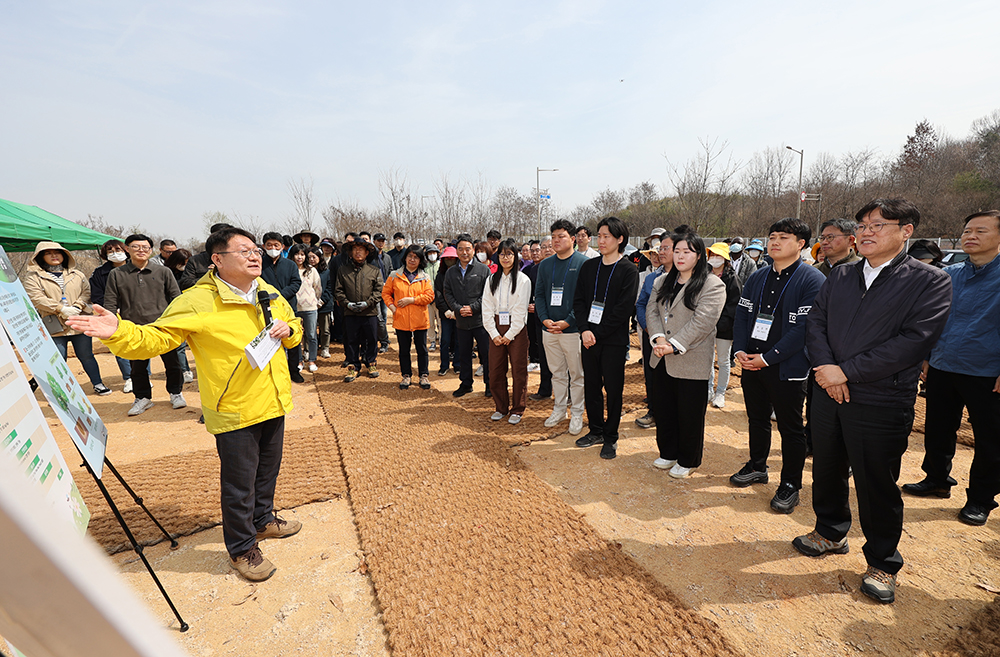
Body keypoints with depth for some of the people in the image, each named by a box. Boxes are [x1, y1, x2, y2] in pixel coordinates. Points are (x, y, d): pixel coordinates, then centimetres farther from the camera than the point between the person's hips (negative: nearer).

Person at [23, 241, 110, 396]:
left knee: (86, 356, 8)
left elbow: (86, 292, 7)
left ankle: (98, 384, 17)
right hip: (55, 326, -1)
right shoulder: (33, 277, 5)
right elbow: (35, 298, -6)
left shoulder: (77, 275, 13)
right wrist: (61, 309, -15)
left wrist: (77, 306, -11)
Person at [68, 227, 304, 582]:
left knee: (267, 470, 23)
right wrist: (119, 332, -34)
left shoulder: (270, 293, 4)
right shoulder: (196, 302, -14)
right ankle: (241, 548, 29)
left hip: (274, 403, 6)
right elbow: (155, 338, -16)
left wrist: (288, 330, -4)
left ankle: (263, 520, 48)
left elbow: (294, 325, 18)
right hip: (235, 411, -6)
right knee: (239, 483, 7)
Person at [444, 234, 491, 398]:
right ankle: (466, 384, 27)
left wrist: (473, 307, -13)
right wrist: (459, 309, -9)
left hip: (481, 320, -3)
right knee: (464, 354, 13)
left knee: (487, 353, 2)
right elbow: (448, 294, 7)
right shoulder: (450, 272, 11)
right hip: (461, 321, 4)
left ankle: (490, 384, 17)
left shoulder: (484, 270, 0)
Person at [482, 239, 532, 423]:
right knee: (495, 371, 6)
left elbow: (520, 311, -7)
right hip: (496, 330, 4)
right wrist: (494, 334, -4)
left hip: (516, 329, -3)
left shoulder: (523, 280, -3)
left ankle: (517, 410, 18)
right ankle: (500, 407, 24)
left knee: (518, 371, 3)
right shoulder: (492, 279, 9)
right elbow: (487, 308, 5)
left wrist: (509, 335, -10)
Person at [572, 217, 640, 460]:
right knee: (591, 387, 12)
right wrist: (584, 329, -9)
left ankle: (610, 437, 19)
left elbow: (624, 309, -12)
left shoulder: (628, 271, -5)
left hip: (614, 341, -4)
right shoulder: (589, 266, 9)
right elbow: (578, 300, 6)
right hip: (589, 338, 4)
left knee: (613, 389, 5)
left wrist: (597, 333, -14)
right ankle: (596, 430, 29)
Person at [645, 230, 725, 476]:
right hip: (662, 360, 6)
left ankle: (688, 461, 27)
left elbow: (702, 322, -17)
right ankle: (668, 453, 35)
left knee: (690, 415, 7)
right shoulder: (662, 282, 13)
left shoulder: (712, 285, -8)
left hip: (691, 362, -6)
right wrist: (658, 338, -13)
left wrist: (674, 345, -22)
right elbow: (652, 311, 4)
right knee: (662, 409, 15)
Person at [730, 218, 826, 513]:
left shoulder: (812, 280, -10)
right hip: (751, 364, 6)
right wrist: (740, 350, -5)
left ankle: (790, 485, 23)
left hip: (787, 368, -5)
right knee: (757, 419, 19)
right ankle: (757, 467, 37)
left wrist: (768, 357, -18)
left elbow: (804, 327, -17)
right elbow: (742, 314, 9)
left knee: (790, 428, 7)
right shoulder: (758, 277, 9)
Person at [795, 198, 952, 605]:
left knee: (878, 487, 7)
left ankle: (882, 564, 30)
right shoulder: (840, 276, 9)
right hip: (828, 394, 5)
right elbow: (815, 322, 4)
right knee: (827, 472, 18)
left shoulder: (931, 282, -6)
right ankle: (831, 533, 41)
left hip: (882, 404, -4)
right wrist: (825, 367, -12)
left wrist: (846, 371, -19)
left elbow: (914, 342, -16)